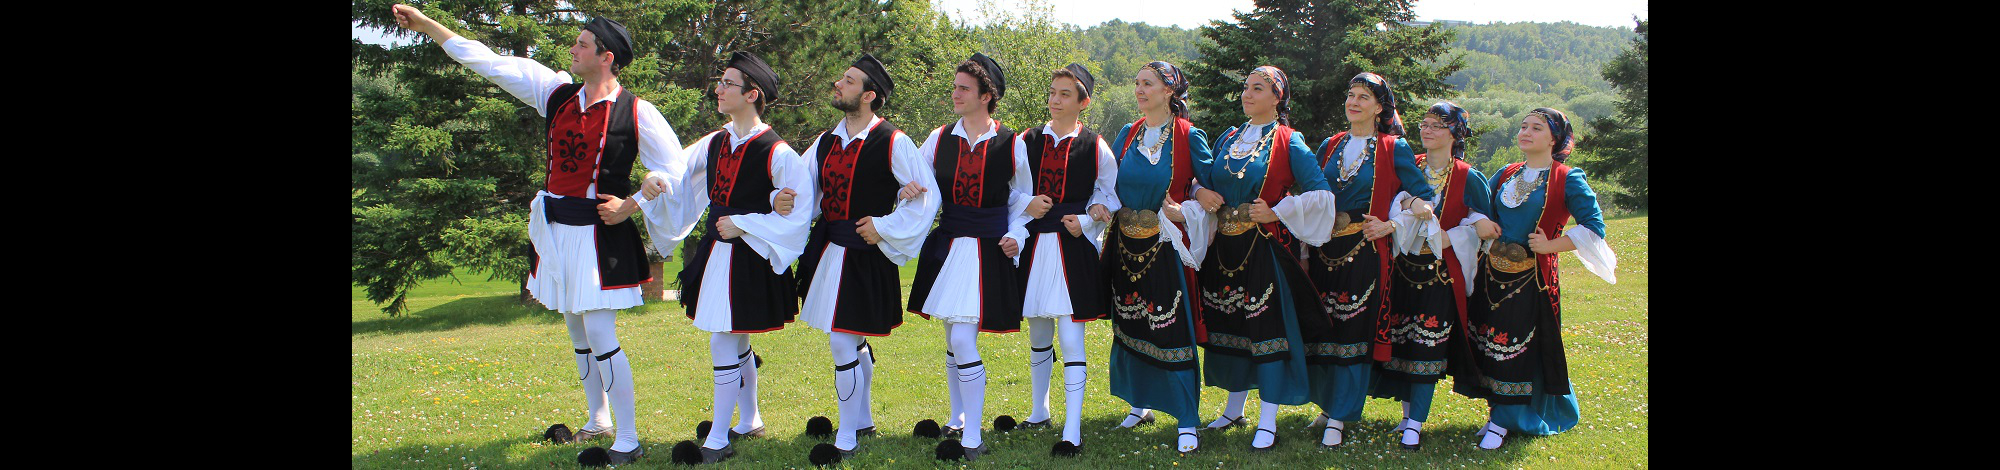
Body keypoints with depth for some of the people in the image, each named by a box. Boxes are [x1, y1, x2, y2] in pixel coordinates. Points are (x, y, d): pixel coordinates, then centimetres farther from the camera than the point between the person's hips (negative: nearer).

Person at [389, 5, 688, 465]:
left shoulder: (636, 113, -10)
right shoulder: (558, 93, 6)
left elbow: (674, 169, -5)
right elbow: (490, 63, 10)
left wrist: (630, 205, -12)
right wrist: (425, 24, 12)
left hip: (599, 232, -6)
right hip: (555, 228, 7)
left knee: (599, 335, -10)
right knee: (577, 330, 16)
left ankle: (628, 441, -2)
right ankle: (598, 421, 32)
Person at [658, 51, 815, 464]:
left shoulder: (777, 153, -14)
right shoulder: (714, 144, 7)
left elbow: (800, 210, -14)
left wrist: (742, 225, -16)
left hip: (747, 258, -7)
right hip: (714, 251, 7)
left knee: (722, 346, -6)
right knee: (737, 345, 18)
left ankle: (718, 441, 5)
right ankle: (749, 421, 35)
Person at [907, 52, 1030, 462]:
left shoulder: (1010, 144, -4)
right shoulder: (939, 139, 4)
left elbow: (1022, 199, 9)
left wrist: (1015, 235, -4)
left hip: (988, 251, -4)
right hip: (946, 245, 4)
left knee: (963, 342, -13)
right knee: (952, 342, 15)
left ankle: (972, 439, -4)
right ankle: (958, 418, 35)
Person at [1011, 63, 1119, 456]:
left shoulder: (1096, 147, 0)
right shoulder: (1026, 143, 7)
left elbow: (1111, 196, 6)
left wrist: (1086, 220, -9)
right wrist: (1027, 206, -9)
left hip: (1076, 248, -3)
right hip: (1034, 245, 4)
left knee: (1071, 339, -8)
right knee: (1038, 336, 15)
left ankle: (1073, 431, -5)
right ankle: (1039, 412, 33)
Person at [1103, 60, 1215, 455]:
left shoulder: (1189, 136, -5)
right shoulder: (1127, 135, 9)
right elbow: (1110, 185, 14)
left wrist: (1182, 211, -15)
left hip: (1166, 245, -5)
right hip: (1127, 244, 5)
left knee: (1173, 329, -6)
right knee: (1130, 326, 12)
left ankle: (1187, 422, 0)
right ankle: (1140, 403, 29)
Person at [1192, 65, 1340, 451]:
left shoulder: (1289, 143, -4)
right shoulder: (1228, 139, 12)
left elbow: (1320, 193, -9)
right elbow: (1204, 178, 23)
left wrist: (1276, 212, -13)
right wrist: (1202, 193, 1)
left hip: (1265, 247, -6)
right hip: (1225, 246, 6)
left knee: (1267, 327, -5)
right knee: (1229, 325, 11)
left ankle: (1268, 423, 1)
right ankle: (1234, 408, 26)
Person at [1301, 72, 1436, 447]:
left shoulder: (1394, 149, 0)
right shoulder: (1330, 146, 12)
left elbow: (1423, 198, 0)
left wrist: (1390, 226, -12)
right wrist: (1306, 252, 8)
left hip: (1365, 253, -4)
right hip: (1325, 252, 4)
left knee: (1355, 332, -5)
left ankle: (1339, 419, 1)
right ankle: (1329, 405, 23)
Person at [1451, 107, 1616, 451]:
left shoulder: (1568, 180, -5)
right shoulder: (1506, 175, 11)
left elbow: (1594, 228, -9)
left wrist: (1550, 245, -13)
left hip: (1532, 279, -5)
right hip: (1492, 275, 5)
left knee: (1519, 350, -2)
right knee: (1488, 345, 8)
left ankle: (1501, 422, 7)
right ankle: (1501, 413, 22)